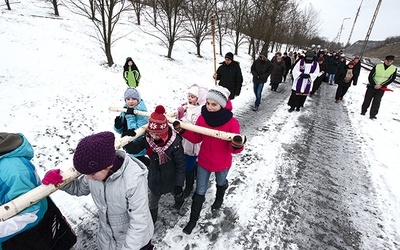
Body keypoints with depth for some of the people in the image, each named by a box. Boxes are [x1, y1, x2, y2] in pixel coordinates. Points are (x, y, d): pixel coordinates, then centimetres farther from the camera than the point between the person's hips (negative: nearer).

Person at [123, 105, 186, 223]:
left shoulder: (175, 143, -33)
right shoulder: (147, 138, -20)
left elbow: (181, 164, -23)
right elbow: (133, 148, -11)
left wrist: (179, 184, -17)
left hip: (171, 178, -2)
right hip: (155, 177, 3)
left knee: (176, 192, 30)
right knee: (152, 200, 20)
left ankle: (179, 199, 67)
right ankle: (151, 219, 49)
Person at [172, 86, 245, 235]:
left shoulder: (232, 122, -26)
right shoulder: (202, 118, -16)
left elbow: (234, 149, -23)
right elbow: (196, 138, -5)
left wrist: (238, 145, -47)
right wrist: (183, 131, -20)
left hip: (222, 164, -1)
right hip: (203, 161, 2)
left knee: (221, 183, 31)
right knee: (200, 191, 15)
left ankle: (219, 199, 66)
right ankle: (193, 219, 38)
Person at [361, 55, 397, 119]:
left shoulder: (394, 69, -1)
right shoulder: (377, 66, -6)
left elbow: (391, 79, -5)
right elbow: (370, 77, -6)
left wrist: (381, 85, -17)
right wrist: (374, 85, -15)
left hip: (381, 88, 1)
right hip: (372, 86, 0)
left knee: (377, 102, -7)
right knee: (367, 100, 5)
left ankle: (373, 115, -3)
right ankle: (363, 111, 22)